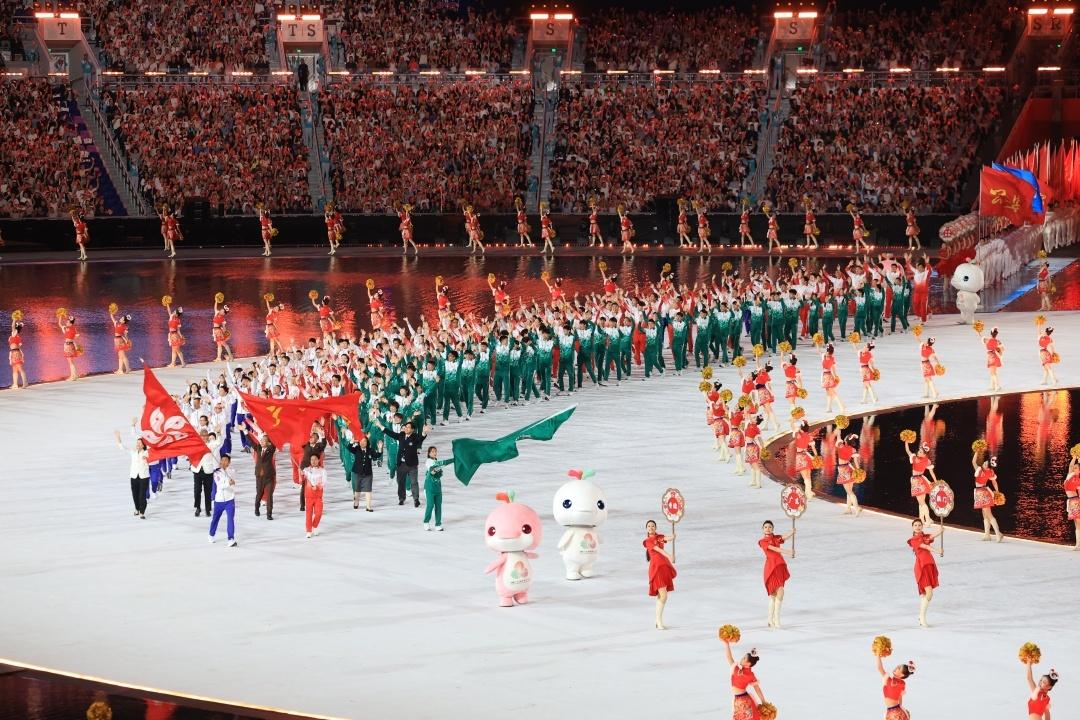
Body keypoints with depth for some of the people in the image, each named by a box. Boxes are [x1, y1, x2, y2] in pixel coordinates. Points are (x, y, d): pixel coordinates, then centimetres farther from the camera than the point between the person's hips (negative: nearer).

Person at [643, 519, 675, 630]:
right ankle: (659, 623, -15)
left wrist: (672, 537, -30)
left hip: (665, 566, 6)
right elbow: (658, 549, -15)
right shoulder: (647, 541, 2)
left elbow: (667, 539, -7)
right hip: (656, 567, -6)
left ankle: (658, 621, 17)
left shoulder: (659, 537, 16)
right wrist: (669, 556, -30)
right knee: (663, 595, -16)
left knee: (662, 596, 8)